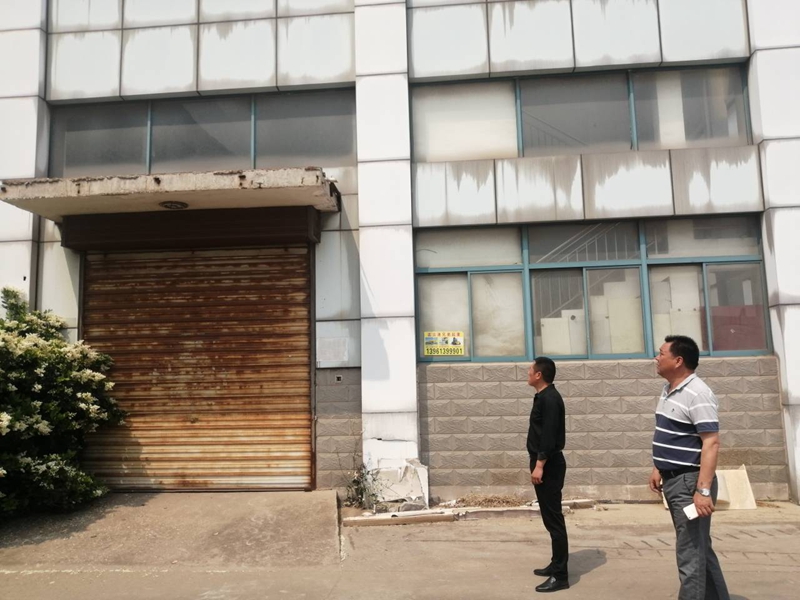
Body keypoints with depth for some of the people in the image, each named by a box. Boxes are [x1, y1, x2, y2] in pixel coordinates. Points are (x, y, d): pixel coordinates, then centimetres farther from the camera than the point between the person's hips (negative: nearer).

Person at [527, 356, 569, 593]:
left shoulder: (549, 398, -17)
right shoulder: (544, 397, 14)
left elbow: (549, 435, -23)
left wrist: (540, 465, -24)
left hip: (548, 466, -11)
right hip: (546, 464, 11)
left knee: (553, 519, -6)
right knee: (550, 518, 16)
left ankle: (560, 576, 0)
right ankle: (556, 565, 27)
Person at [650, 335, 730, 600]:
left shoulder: (697, 394, -19)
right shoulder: (669, 390, 10)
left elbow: (711, 443, -23)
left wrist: (703, 489, -27)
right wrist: (659, 469, 19)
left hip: (689, 482, -9)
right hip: (673, 480, 10)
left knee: (690, 553, -2)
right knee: (699, 547, 20)